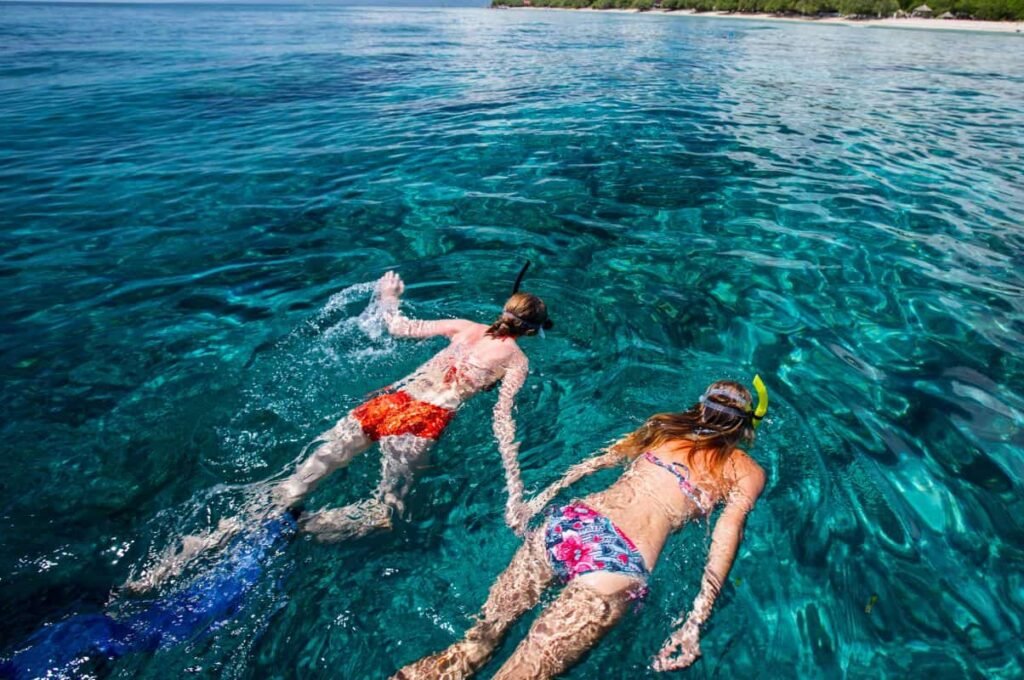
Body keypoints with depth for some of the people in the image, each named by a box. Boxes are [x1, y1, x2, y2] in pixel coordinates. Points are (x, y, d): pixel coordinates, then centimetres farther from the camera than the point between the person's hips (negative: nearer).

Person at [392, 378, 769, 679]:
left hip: (571, 520, 4)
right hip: (618, 562, -4)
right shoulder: (747, 471, 15)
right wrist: (696, 621, -4)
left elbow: (599, 459, 24)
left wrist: (540, 500, 27)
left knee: (480, 639, 10)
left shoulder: (662, 426, 24)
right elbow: (727, 534, 1)